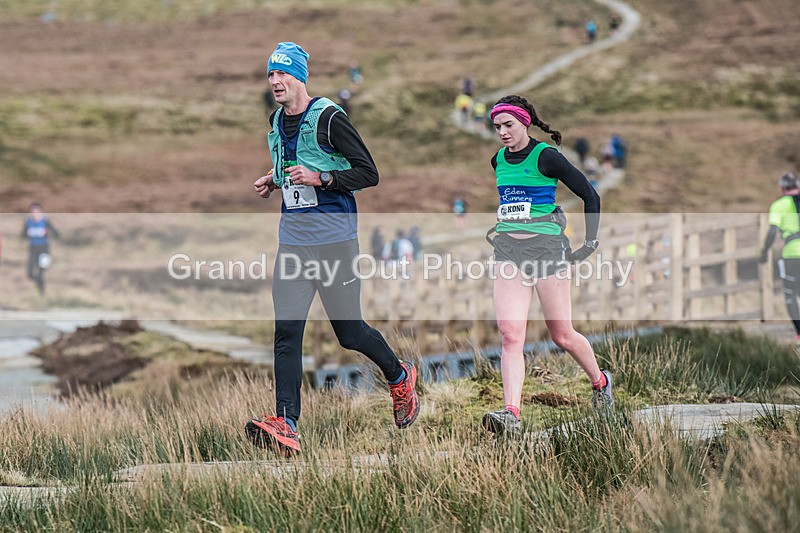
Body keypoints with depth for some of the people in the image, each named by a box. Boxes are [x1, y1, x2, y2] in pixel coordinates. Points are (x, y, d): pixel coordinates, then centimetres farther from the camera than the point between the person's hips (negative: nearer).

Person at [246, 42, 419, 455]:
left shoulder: (328, 118, -11)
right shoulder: (277, 122, 12)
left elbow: (369, 173, -11)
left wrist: (321, 178, -22)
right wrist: (275, 180, 11)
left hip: (334, 238, -6)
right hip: (292, 240, 6)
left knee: (349, 333, 4)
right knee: (286, 333, -8)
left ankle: (399, 377, 34)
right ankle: (286, 428, -14)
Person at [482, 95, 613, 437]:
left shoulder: (546, 157, -7)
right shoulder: (499, 161, 11)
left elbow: (589, 194, -2)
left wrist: (590, 242, -2)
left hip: (547, 247, -5)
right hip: (508, 251, 5)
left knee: (562, 336, 4)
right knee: (510, 335, -13)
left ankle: (600, 381, 32)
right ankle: (512, 414, -22)